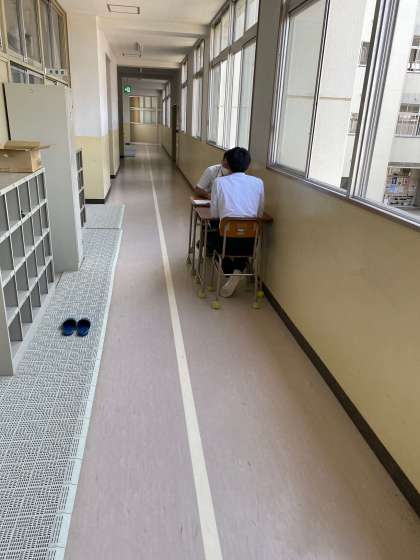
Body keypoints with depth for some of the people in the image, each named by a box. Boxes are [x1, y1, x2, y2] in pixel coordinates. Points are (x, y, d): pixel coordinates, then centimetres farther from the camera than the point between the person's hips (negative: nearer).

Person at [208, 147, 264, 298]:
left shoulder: (220, 181, -2)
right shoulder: (258, 182, 3)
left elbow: (214, 215, 3)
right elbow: (260, 214, 10)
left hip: (226, 240, -2)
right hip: (251, 243, 2)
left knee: (210, 236, 33)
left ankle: (230, 272, 16)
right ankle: (237, 271, 13)